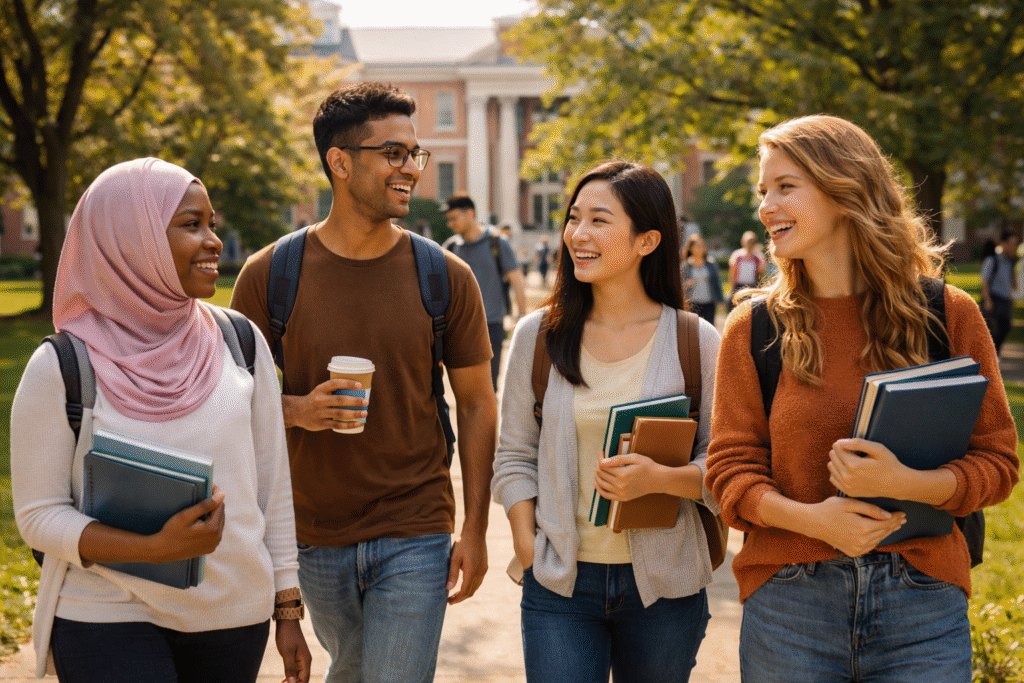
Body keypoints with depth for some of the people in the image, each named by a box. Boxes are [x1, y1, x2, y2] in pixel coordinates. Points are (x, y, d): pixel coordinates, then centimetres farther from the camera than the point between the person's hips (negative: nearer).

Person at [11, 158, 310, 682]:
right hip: (108, 620, -3)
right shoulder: (60, 369, -9)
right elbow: (39, 515, -6)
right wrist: (156, 547, -21)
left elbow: (272, 483, 6)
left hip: (234, 618, 3)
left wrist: (288, 610, 7)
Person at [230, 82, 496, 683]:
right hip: (315, 535, 2)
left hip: (416, 536, -1)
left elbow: (477, 403, 2)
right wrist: (295, 409, -18)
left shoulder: (447, 277, -5)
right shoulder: (271, 273, -5)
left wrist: (475, 529, -1)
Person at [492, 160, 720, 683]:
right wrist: (530, 554, -5)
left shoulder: (697, 342, -2)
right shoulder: (537, 336, 2)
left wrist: (660, 478, -20)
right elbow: (514, 458, 5)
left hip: (663, 585, 0)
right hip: (560, 586, 1)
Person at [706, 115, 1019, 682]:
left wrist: (904, 483, -18)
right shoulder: (753, 328, 3)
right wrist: (809, 518, -17)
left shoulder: (949, 315, 1)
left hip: (921, 604, 0)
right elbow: (730, 469, 2)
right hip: (788, 607, 1)